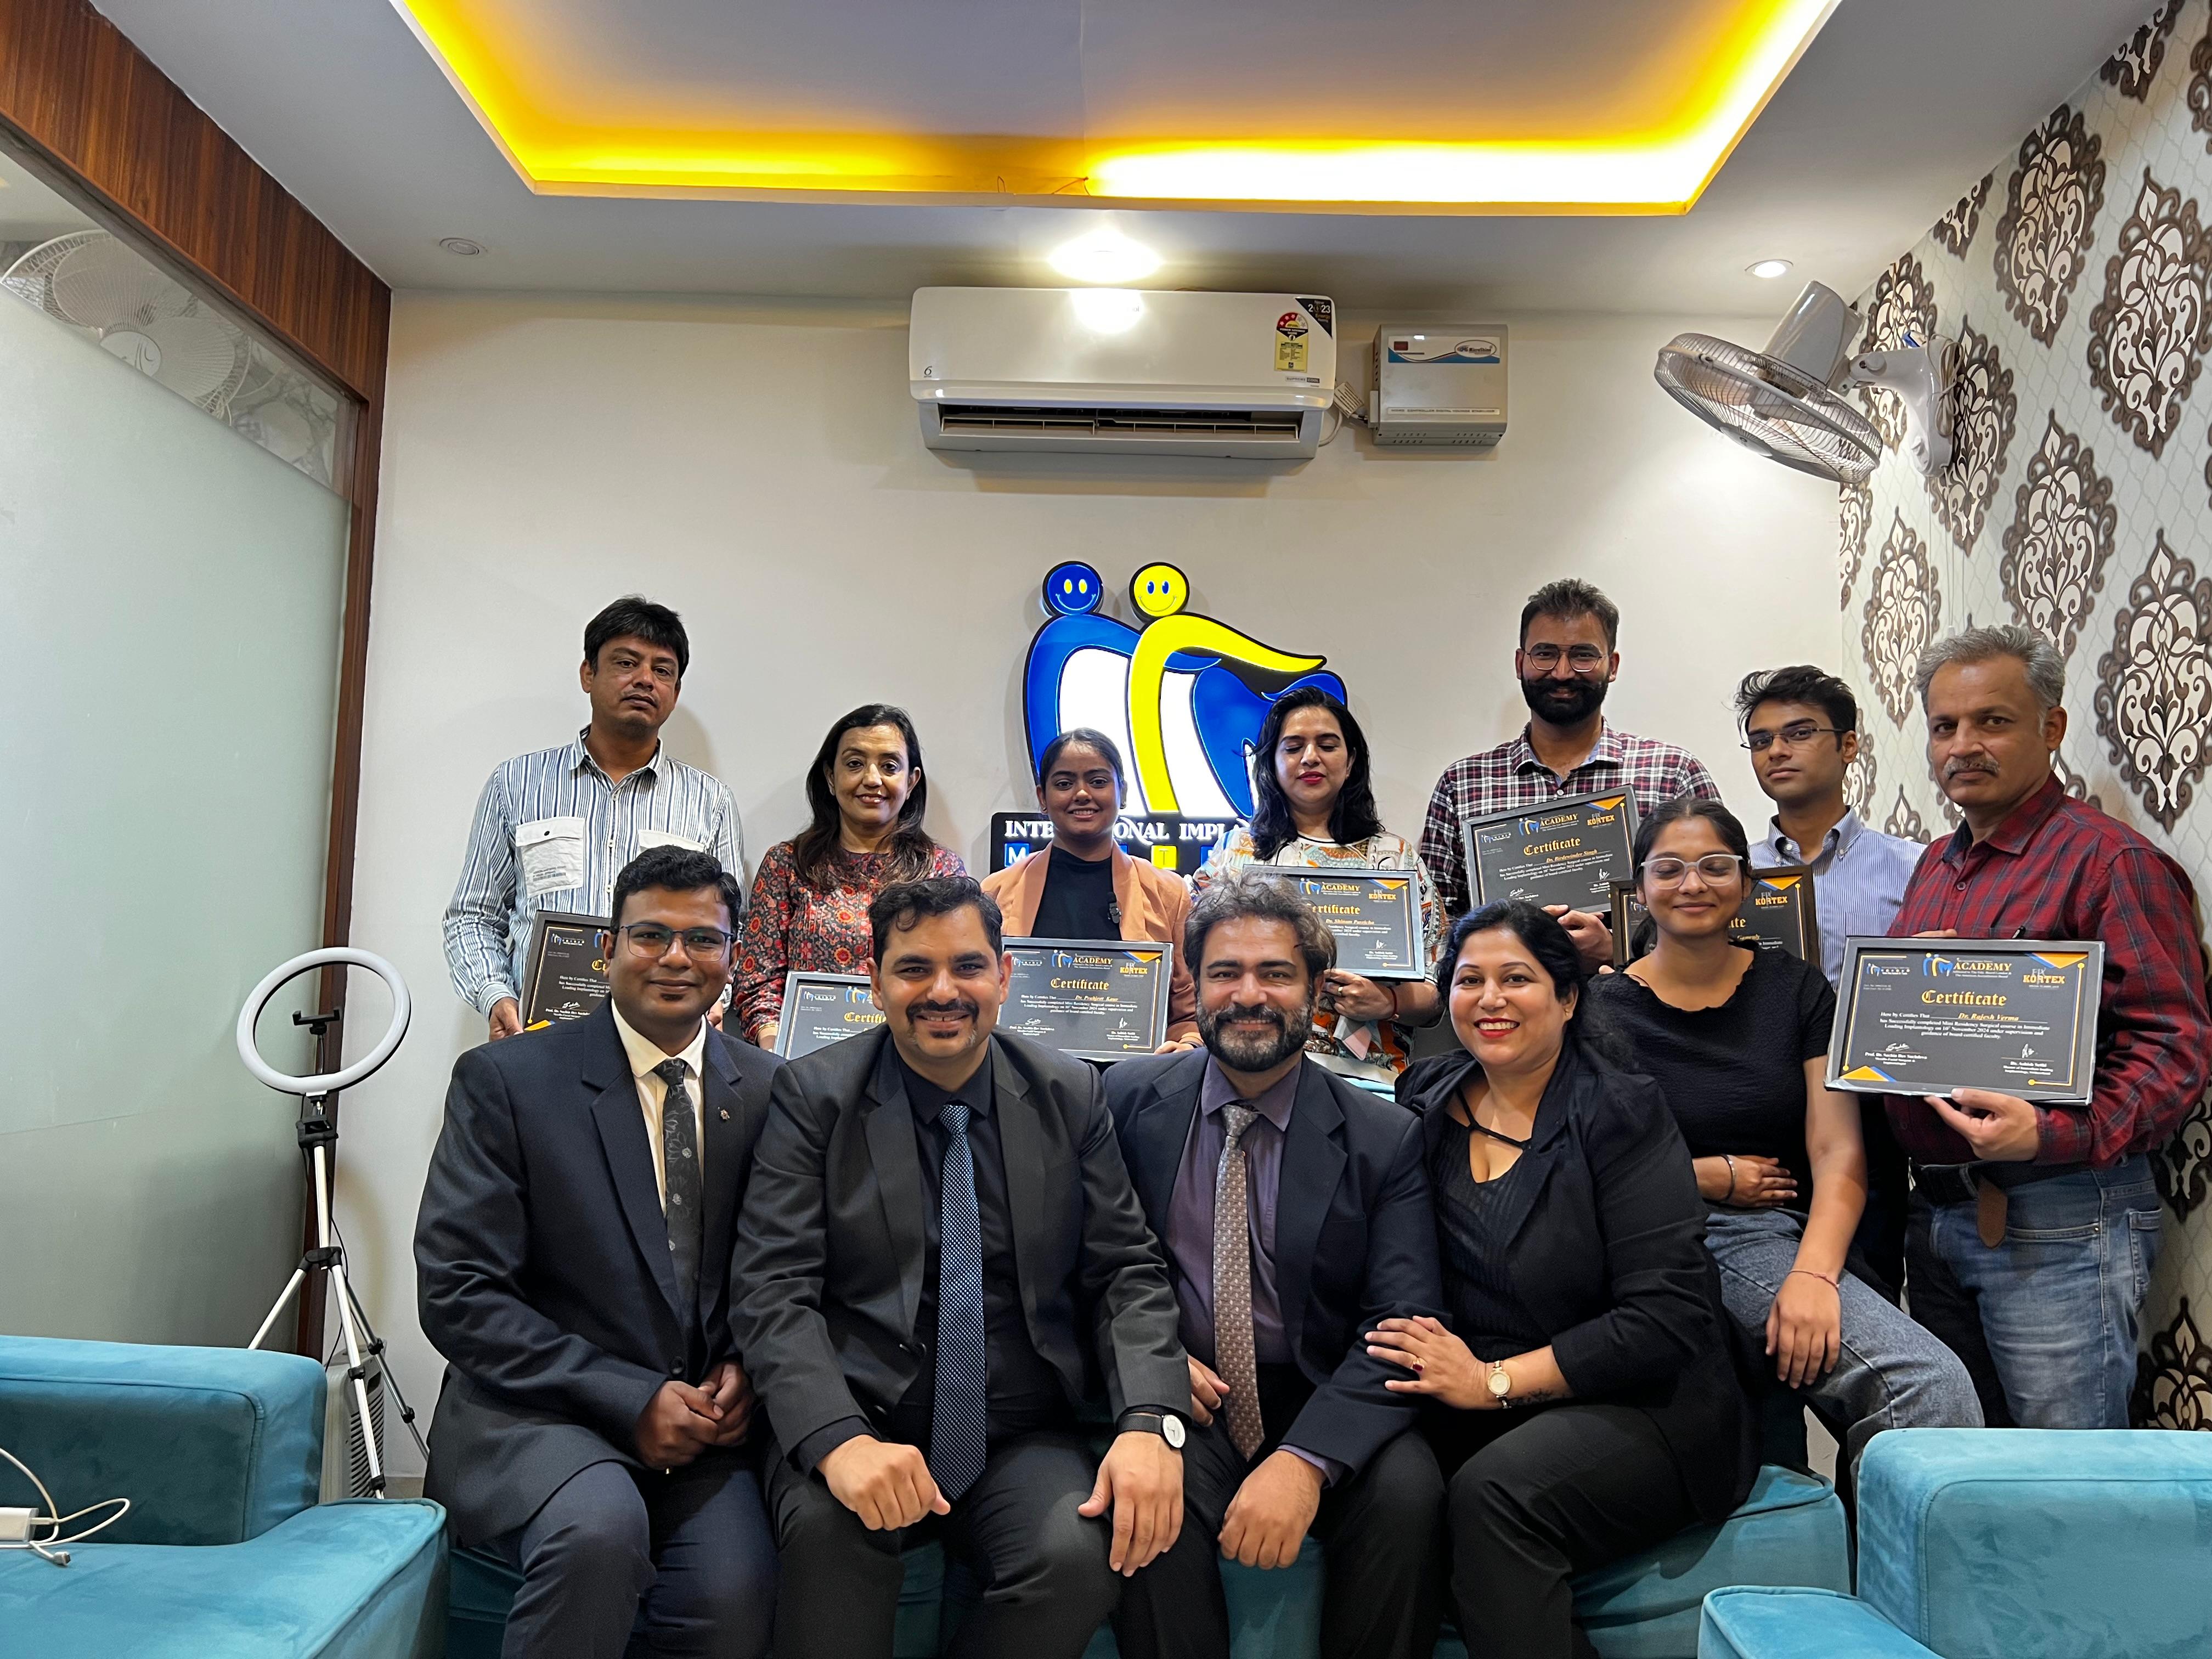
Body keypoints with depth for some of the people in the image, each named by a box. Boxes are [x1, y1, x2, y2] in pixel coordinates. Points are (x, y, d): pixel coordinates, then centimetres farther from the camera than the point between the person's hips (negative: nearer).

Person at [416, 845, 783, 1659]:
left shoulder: (769, 1090, 8)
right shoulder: (504, 1079, -2)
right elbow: (457, 1292, -8)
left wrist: (747, 1370, -6)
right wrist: (630, 1400, -15)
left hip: (704, 1424, 2)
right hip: (540, 1415, -2)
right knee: (600, 1526, -34)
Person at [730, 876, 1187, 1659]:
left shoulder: (1072, 1096, 5)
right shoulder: (812, 1094, -1)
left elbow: (1127, 1272, 3)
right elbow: (773, 1291, -9)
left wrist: (1152, 1420, -16)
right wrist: (839, 1440, -26)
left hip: (1019, 1438, 2)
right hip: (856, 1421, -2)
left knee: (1081, 1554, -27)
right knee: (830, 1527, -33)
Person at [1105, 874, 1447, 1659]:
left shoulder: (1386, 1138, -3)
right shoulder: (1131, 1098, 3)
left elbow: (1402, 1327, -11)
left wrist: (1304, 1459, -26)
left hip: (1321, 1402, 1)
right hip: (1178, 1395, 0)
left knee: (1406, 1491, -29)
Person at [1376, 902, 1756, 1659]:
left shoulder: (1622, 1114, -7)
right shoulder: (1428, 1101, 7)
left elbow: (1667, 1319, -14)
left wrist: (1494, 1381, -16)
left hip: (1637, 1409, -4)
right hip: (1474, 1408, 4)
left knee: (1494, 1491, -32)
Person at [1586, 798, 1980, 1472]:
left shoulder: (1795, 988, 12)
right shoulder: (1603, 1007, 5)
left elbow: (1838, 1151, 2)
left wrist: (1813, 1273, -14)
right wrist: (1717, 1177, -3)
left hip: (1773, 1240, 2)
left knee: (1933, 1385, -26)